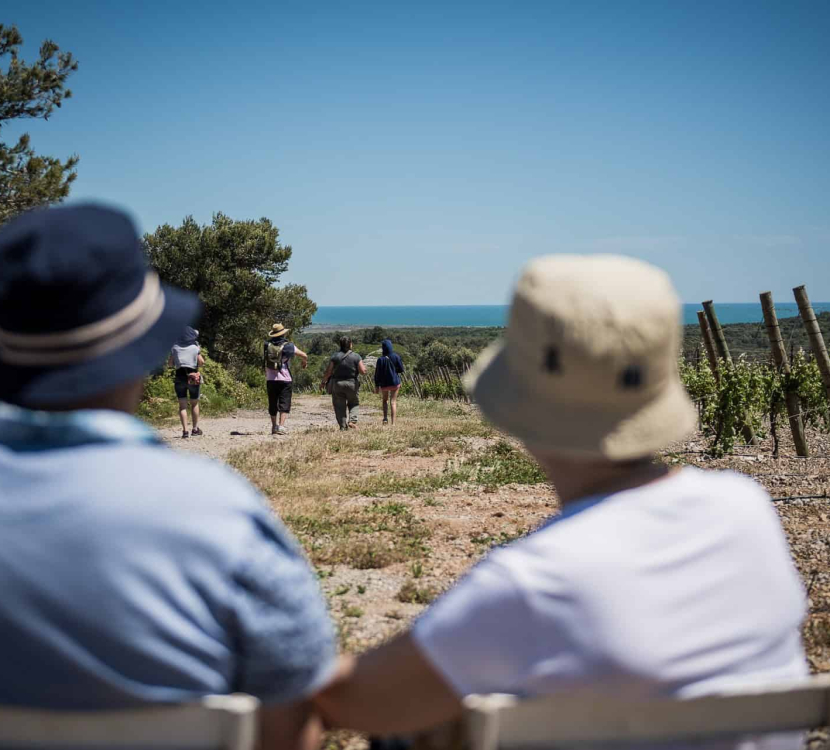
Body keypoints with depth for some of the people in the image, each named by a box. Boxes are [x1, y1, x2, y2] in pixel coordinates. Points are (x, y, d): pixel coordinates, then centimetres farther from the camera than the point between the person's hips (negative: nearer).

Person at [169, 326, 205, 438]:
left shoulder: (175, 347, 3)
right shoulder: (195, 347, -2)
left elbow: (170, 363, 4)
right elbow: (201, 362, -4)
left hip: (179, 377, 1)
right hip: (193, 376, -1)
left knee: (182, 405, 2)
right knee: (194, 403, 13)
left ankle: (185, 430, -7)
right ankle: (195, 428, 15)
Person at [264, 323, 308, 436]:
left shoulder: (266, 345, 3)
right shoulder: (288, 346, -6)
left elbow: (263, 358, 17)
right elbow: (304, 355, 1)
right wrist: (305, 362, 22)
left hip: (270, 379, 3)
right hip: (284, 379, -3)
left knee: (272, 404, 12)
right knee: (284, 404, -1)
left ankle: (274, 427, 16)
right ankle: (281, 426, -13)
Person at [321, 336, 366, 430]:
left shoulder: (335, 356, -4)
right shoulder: (356, 356, -5)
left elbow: (328, 371, -5)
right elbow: (363, 371, -9)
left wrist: (323, 382, 9)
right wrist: (363, 367, 14)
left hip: (337, 384, 0)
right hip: (352, 384, 0)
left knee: (340, 406, 6)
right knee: (353, 403, 20)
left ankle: (343, 426, 3)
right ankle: (352, 421, 0)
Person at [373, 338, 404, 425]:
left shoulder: (381, 359, -12)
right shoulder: (396, 357, -8)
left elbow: (377, 374, -8)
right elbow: (401, 369, -3)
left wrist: (376, 386, -1)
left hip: (384, 383, 0)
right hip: (395, 382, 0)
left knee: (385, 400, 23)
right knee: (393, 402, 4)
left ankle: (385, 418, 9)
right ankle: (393, 423, -3)